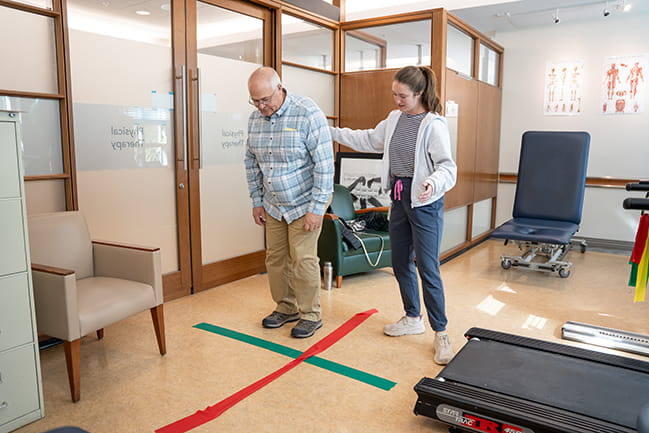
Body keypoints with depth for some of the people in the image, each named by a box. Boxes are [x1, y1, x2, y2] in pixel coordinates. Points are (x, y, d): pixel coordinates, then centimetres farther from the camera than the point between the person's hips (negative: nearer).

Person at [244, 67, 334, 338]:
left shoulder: (307, 114, -19)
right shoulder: (255, 118, 1)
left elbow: (324, 164, -20)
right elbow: (252, 163, 11)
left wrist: (316, 208, -21)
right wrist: (257, 201, 9)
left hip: (304, 202, -6)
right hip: (274, 204, 6)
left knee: (303, 259, -4)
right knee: (275, 257, 10)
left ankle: (311, 315, 14)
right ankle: (286, 308, 29)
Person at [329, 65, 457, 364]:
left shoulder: (434, 125, -15)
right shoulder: (395, 119, 8)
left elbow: (447, 166, -19)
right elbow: (369, 140, 20)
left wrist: (433, 183, -41)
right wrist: (333, 132, 17)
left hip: (424, 201, -8)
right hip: (399, 197, 8)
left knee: (428, 268, -6)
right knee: (400, 263, 15)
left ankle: (440, 334, 9)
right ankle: (413, 319, 32)